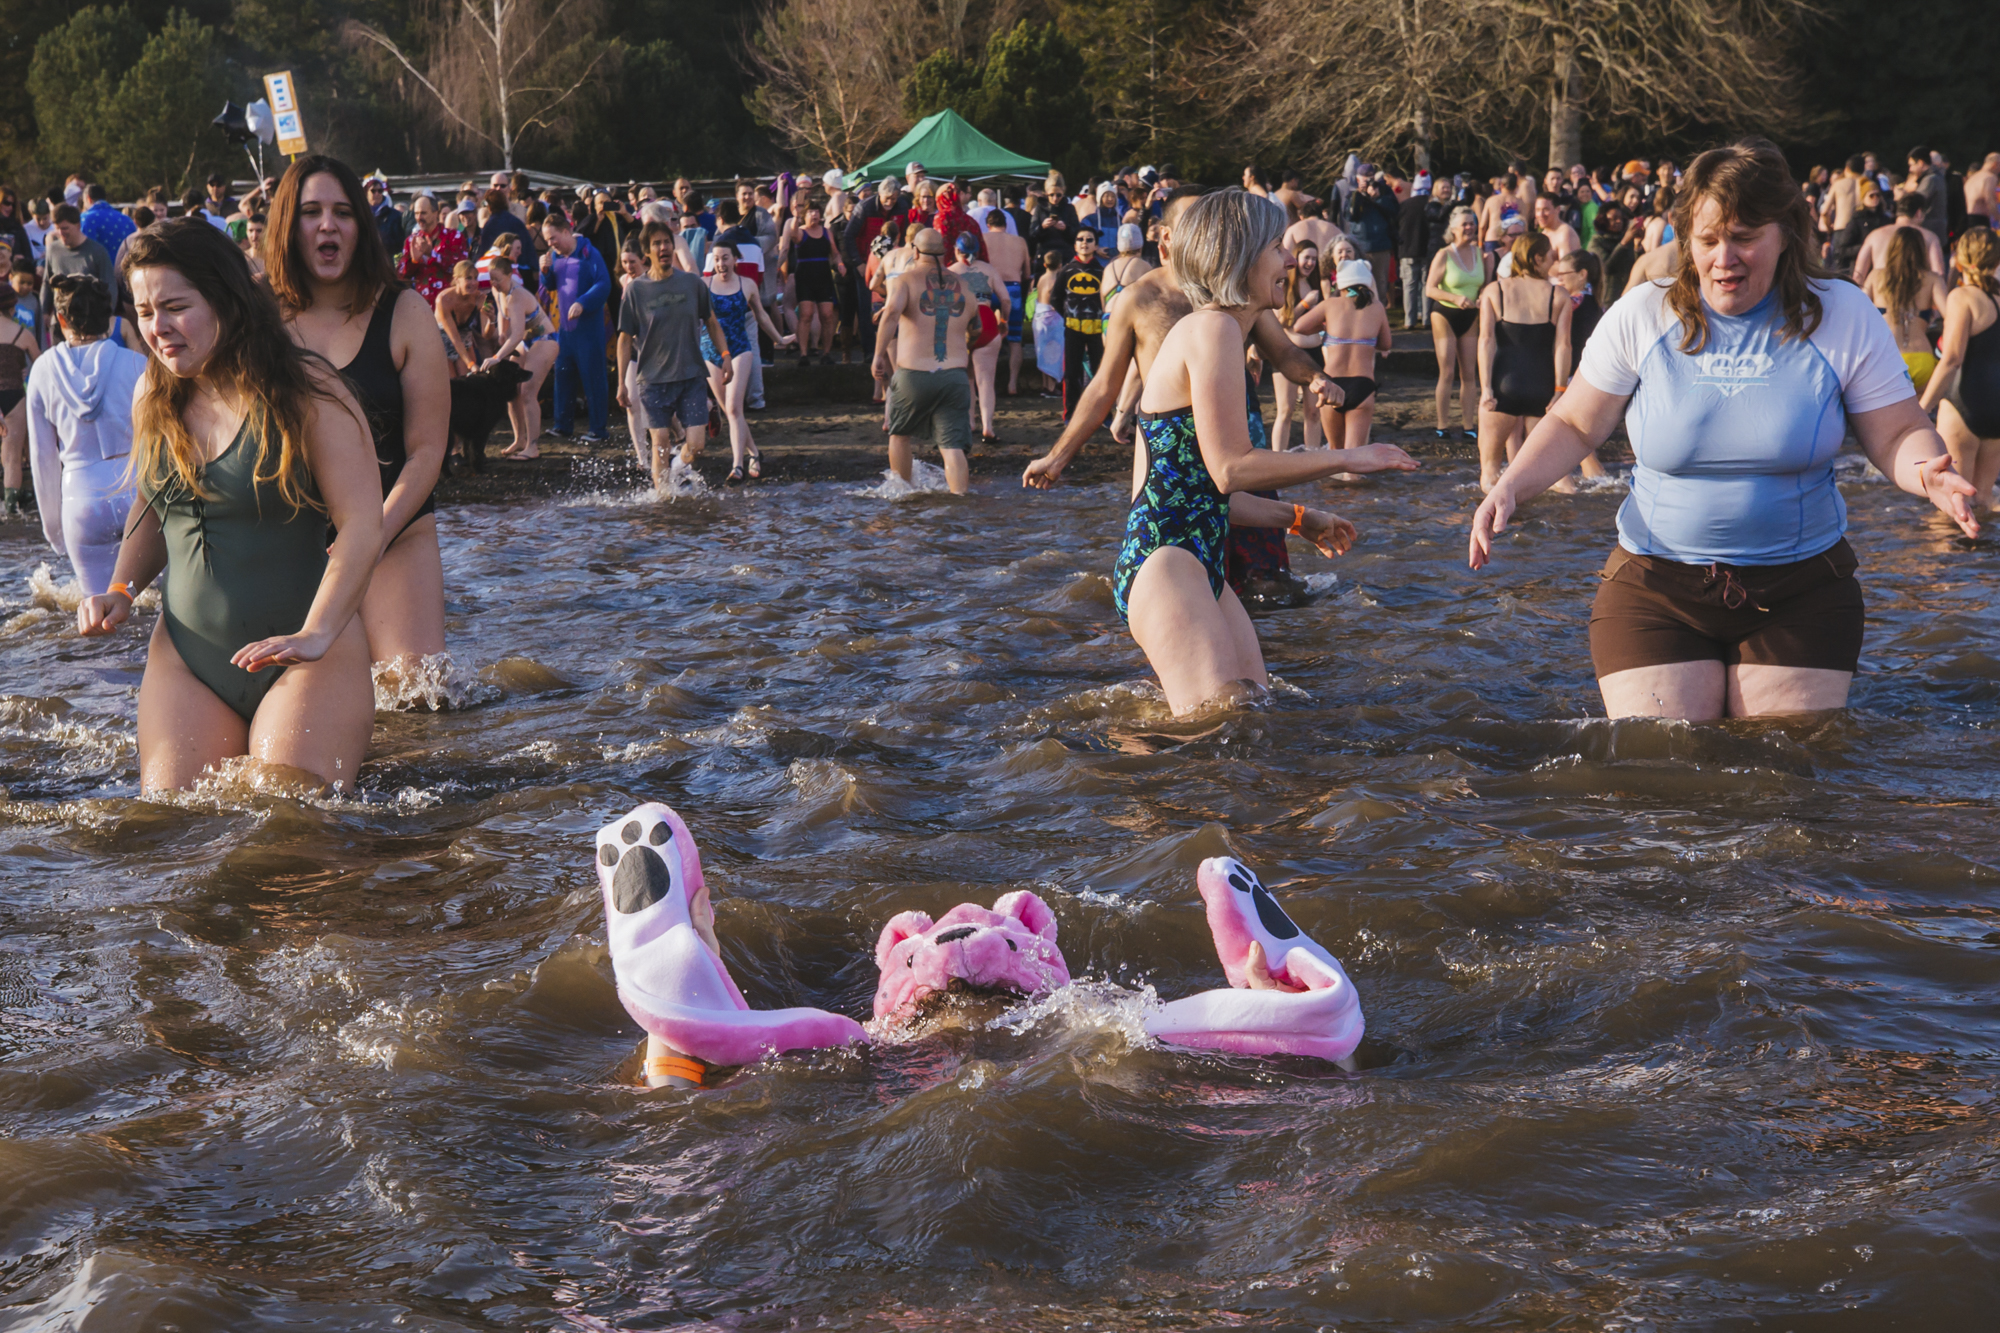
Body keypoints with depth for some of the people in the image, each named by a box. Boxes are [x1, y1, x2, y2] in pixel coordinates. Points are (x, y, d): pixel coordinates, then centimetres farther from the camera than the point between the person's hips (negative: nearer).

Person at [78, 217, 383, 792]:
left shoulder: (305, 390, -9)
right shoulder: (153, 397, 9)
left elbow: (362, 524, -15)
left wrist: (315, 635, -25)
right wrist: (121, 589, 7)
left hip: (302, 654, -5)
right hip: (186, 653, 5)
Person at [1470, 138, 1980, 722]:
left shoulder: (1842, 317, -3)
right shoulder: (1641, 317, -2)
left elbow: (1899, 434, 1)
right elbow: (1573, 426, 7)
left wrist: (1928, 472, -22)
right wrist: (1509, 488, -10)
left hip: (1801, 595, 0)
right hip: (1654, 594, 0)